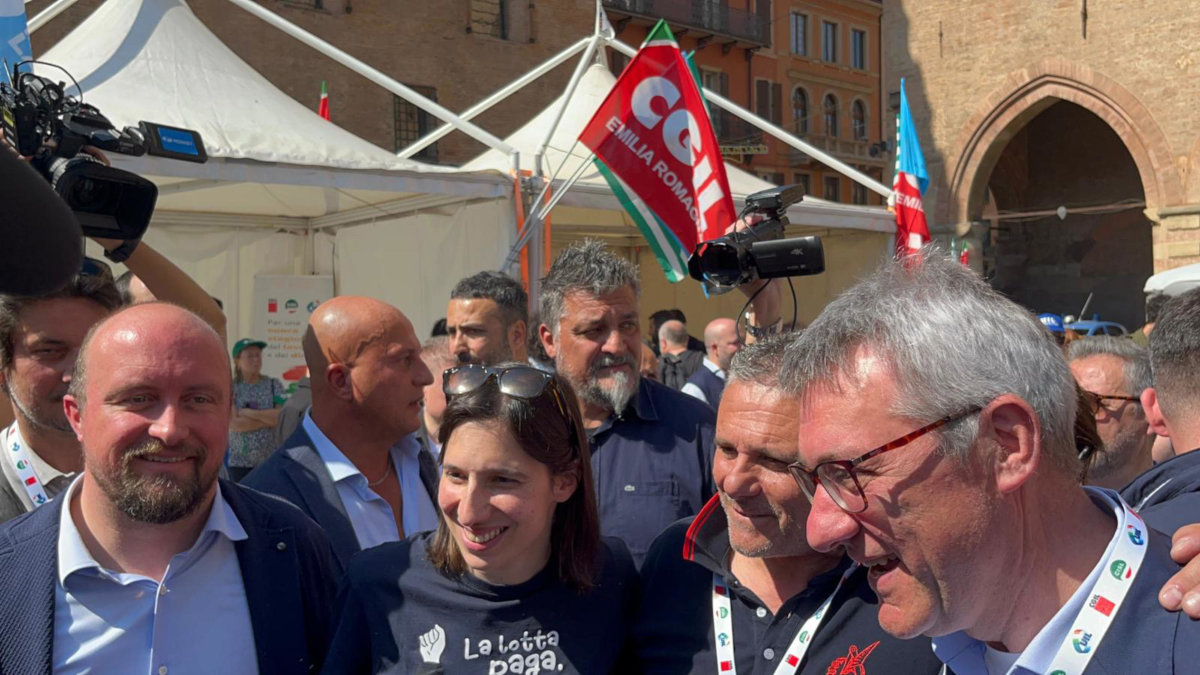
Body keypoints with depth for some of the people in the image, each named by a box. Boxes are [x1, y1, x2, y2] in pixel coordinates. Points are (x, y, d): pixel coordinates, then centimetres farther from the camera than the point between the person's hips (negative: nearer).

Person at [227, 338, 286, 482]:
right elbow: (233, 424, -11)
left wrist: (250, 413, -9)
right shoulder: (231, 388, 2)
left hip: (271, 460, 0)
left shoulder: (274, 385, 6)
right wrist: (269, 418, -9)